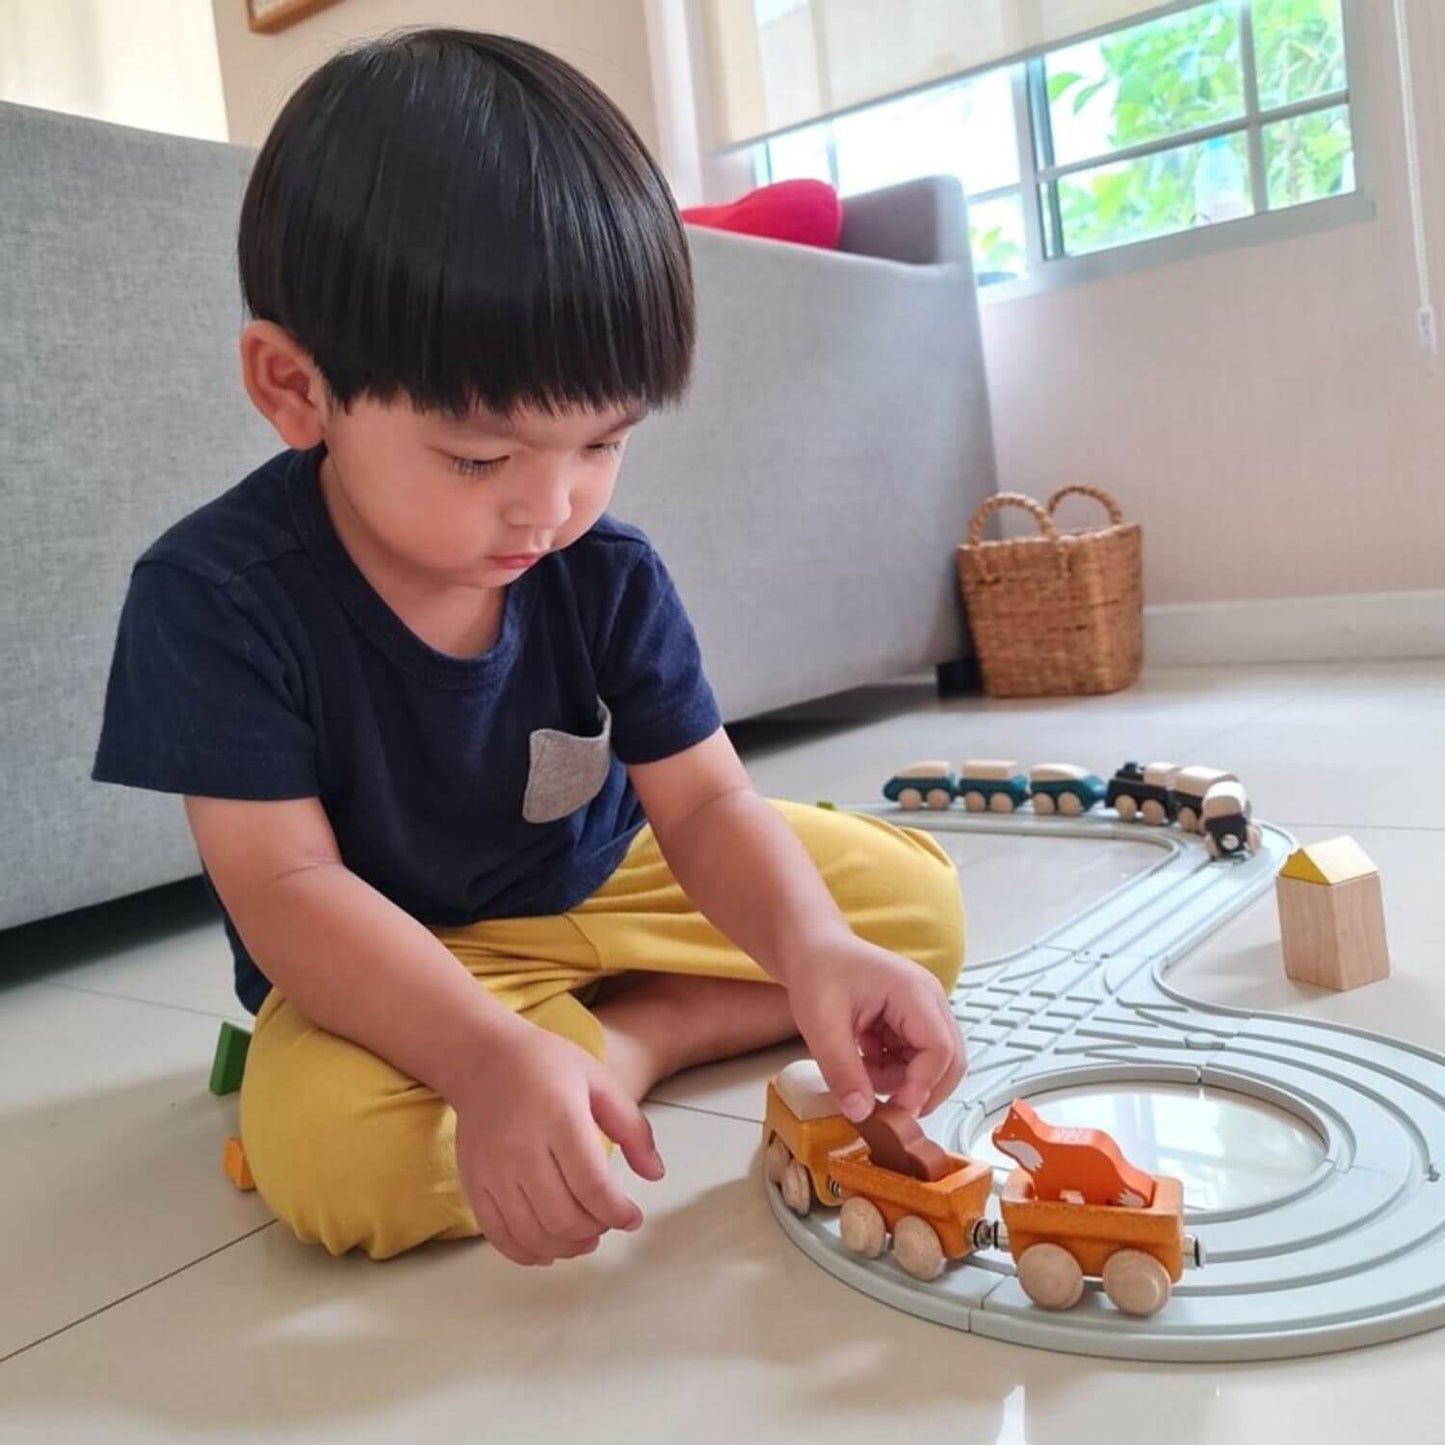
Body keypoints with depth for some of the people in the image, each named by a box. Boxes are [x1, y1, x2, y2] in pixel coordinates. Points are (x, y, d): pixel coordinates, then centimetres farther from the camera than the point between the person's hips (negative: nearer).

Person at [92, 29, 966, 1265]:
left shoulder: (609, 574, -13)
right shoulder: (216, 595, -23)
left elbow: (706, 801, -13)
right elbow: (284, 887, -27)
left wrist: (812, 947, -35)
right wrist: (489, 1057, -43)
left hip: (605, 890, 4)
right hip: (391, 969, -3)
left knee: (916, 895, -3)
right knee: (328, 1145, -36)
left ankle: (621, 1038, -12)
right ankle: (614, 1043, -13)